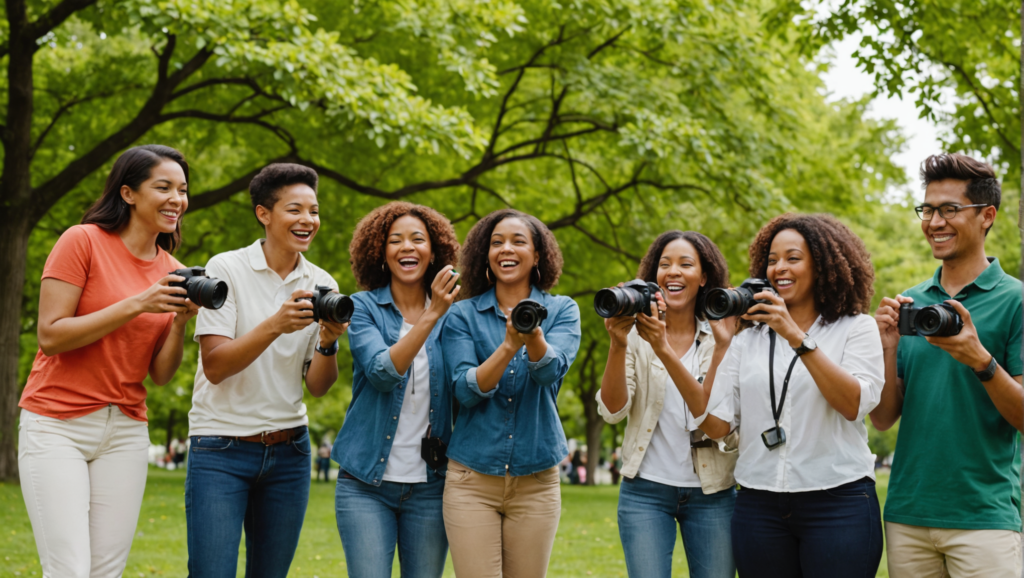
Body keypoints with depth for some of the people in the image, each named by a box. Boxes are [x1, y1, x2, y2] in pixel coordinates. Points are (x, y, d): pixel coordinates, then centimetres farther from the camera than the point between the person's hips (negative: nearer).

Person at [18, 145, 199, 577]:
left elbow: (160, 374, 8)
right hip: (57, 425, -5)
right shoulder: (83, 241, -7)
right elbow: (50, 335, -13)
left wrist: (180, 321, -10)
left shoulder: (172, 272, 8)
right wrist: (136, 305, -18)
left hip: (125, 431, 5)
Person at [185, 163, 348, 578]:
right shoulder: (226, 270, -6)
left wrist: (327, 342, -16)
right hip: (222, 450, -4)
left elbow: (318, 387, 4)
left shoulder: (321, 285, 5)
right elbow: (214, 366, -14)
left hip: (288, 450, 4)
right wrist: (275, 325, -27)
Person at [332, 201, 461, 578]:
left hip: (430, 484, 2)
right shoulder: (364, 307, -1)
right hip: (368, 483, -2)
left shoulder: (452, 316, 5)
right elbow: (382, 373, -18)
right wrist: (431, 315, -26)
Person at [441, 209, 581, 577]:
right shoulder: (462, 315, 3)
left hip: (536, 480, 1)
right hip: (472, 478, -1)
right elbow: (466, 390, -9)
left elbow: (551, 370, -15)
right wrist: (509, 346, -25)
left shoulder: (561, 311, 4)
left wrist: (533, 334, -36)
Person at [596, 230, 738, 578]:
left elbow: (711, 413, -16)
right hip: (646, 491, 0)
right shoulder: (637, 335, 1)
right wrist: (618, 344, -23)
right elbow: (612, 411, -9)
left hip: (711, 490, 0)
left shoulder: (720, 338, -1)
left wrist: (664, 349, -26)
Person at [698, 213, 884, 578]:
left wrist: (796, 336, -17)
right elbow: (715, 425, 3)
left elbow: (854, 404, -14)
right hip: (759, 507, 3)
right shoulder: (748, 341, 11)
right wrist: (718, 349, -4)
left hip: (838, 505, -3)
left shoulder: (856, 329, 3)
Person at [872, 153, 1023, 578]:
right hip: (907, 514, 4)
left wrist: (980, 359, -22)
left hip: (985, 515, -4)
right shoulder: (909, 303, 11)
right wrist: (889, 349, -6)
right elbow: (882, 418, 9)